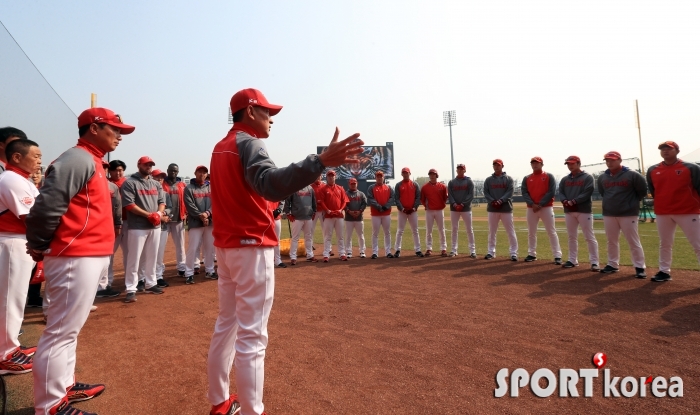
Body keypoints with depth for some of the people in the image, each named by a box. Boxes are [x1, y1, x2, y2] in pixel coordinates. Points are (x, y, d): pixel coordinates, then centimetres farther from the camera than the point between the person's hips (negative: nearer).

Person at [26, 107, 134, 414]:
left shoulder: (92, 161, 17)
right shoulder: (78, 159, -14)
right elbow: (46, 206, -20)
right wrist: (38, 247, -7)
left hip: (89, 256, 10)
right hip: (75, 258, -10)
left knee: (69, 328, 19)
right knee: (62, 331, -1)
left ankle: (65, 387, 33)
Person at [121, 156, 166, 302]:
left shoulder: (156, 184, 16)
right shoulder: (130, 183, -4)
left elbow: (162, 201, 14)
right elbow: (129, 204, -13)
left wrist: (159, 213, -8)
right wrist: (148, 214, -19)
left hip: (155, 226, 6)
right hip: (138, 227, -6)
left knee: (152, 257, 13)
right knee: (134, 259, -4)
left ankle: (150, 284, 24)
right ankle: (131, 289, 1)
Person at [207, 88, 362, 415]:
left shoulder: (220, 148, 15)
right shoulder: (248, 143, -13)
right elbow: (272, 185, -34)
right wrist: (321, 161, -46)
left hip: (226, 245, 10)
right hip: (251, 245, -10)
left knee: (226, 326, 17)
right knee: (251, 336, -4)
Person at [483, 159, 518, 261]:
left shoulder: (508, 179, 6)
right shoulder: (488, 180, 11)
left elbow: (510, 192, -5)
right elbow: (485, 193, 4)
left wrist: (501, 201, -19)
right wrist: (492, 201, -13)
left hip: (506, 208, -2)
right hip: (492, 208, 2)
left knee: (510, 231, -1)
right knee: (492, 231, 7)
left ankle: (513, 253, 5)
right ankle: (491, 252, 15)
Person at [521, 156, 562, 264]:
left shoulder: (549, 176, 2)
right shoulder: (527, 178, 10)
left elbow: (551, 192, -7)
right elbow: (524, 193, 1)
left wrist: (540, 204, -15)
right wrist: (532, 204, -14)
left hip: (546, 208, -3)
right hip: (531, 208, 4)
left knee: (551, 232, -4)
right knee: (531, 232, 8)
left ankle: (557, 256, -1)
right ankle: (532, 254, 19)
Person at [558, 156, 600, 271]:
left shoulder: (587, 177, -1)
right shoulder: (565, 179, 14)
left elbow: (587, 193, -12)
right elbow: (560, 193, 7)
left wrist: (573, 201, -20)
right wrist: (565, 201, -13)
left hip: (584, 210, -5)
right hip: (568, 211, 5)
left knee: (590, 237, -4)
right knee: (572, 237, 11)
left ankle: (594, 262, 1)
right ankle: (573, 260, 19)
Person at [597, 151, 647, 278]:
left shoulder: (632, 175, -8)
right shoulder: (602, 177, 5)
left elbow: (643, 191, 0)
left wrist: (632, 203, 0)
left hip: (628, 214, -4)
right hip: (608, 214, 5)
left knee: (634, 242, -1)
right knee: (612, 241, 12)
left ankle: (640, 267, 8)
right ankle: (613, 265, 23)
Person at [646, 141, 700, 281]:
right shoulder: (652, 170, 6)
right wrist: (661, 203, 14)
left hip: (688, 212, -3)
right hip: (662, 213, 4)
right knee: (664, 244, 13)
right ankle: (664, 271, 24)